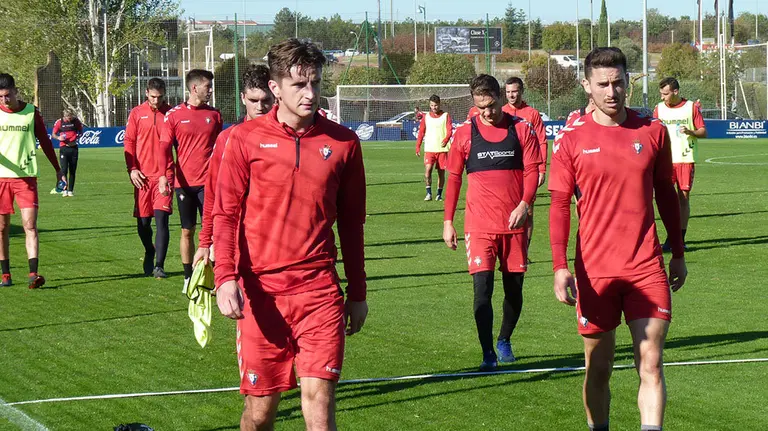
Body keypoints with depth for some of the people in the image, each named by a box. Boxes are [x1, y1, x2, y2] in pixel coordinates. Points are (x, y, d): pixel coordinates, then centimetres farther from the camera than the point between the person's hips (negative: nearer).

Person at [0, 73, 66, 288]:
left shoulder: (31, 112, 4)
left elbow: (45, 141, 13)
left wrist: (58, 169, 17)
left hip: (26, 177, -1)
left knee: (30, 225, -11)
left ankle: (33, 274, -16)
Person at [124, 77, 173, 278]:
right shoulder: (136, 114, 5)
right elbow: (129, 142, 7)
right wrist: (132, 169, -4)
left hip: (164, 176, -2)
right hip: (142, 176, 2)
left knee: (161, 218, -12)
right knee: (143, 221, 8)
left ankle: (159, 265, -11)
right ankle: (150, 252, 36)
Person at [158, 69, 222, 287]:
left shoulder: (214, 114, 8)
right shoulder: (174, 115, 1)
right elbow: (164, 147, -2)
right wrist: (164, 175, -15)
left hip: (208, 182, 1)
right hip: (184, 182, -1)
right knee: (187, 231, 8)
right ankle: (188, 277, 18)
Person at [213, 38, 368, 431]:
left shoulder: (343, 142, 5)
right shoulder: (246, 138, 0)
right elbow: (225, 214, 1)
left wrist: (357, 294, 17)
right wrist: (226, 278, -12)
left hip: (320, 291, 0)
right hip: (260, 292, 0)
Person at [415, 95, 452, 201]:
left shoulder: (445, 116, 3)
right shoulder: (426, 117, 9)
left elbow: (450, 130, -6)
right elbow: (421, 132, 12)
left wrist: (446, 140, -26)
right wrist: (418, 147, 5)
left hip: (442, 148, -1)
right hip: (429, 148, 1)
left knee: (441, 172, 4)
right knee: (428, 169, -16)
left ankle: (439, 194, 16)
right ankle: (429, 193, -11)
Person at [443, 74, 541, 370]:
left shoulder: (521, 129, 2)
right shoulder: (464, 133, 3)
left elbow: (532, 170, 2)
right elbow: (454, 177, 9)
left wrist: (524, 204, -15)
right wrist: (448, 221, 6)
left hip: (514, 223, 1)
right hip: (479, 224, -1)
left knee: (514, 288, 10)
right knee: (482, 286, -12)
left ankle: (504, 341, 32)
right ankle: (488, 353, -7)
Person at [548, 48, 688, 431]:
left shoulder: (652, 131, 4)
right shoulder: (572, 139, -1)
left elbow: (666, 194, 14)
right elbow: (559, 206, -1)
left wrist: (678, 253, 17)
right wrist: (560, 267, -11)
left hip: (647, 267, 1)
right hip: (594, 270, -1)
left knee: (651, 365, -7)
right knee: (598, 369, 8)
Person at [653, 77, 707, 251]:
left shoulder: (692, 107, 2)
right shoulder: (659, 109, 9)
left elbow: (703, 132, 4)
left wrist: (690, 131, -16)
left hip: (686, 159, -1)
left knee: (684, 197, 1)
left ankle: (680, 238, 7)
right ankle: (671, 236, -8)